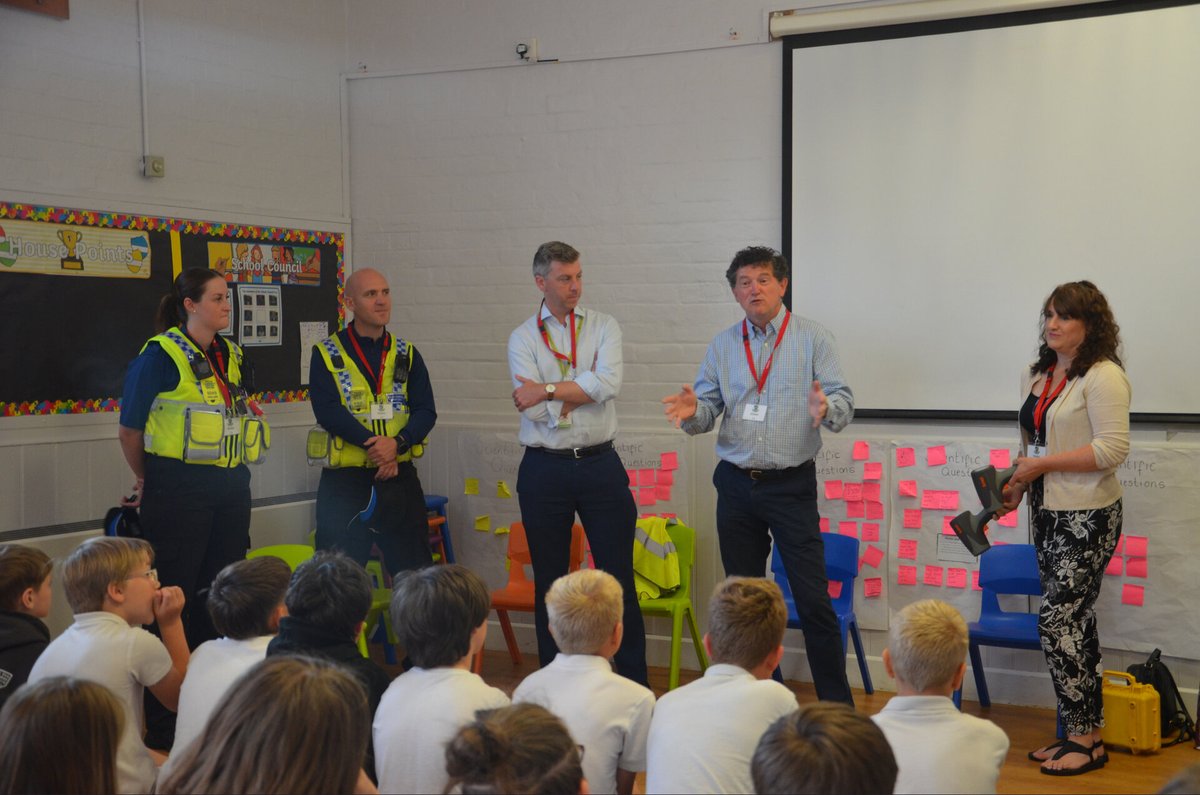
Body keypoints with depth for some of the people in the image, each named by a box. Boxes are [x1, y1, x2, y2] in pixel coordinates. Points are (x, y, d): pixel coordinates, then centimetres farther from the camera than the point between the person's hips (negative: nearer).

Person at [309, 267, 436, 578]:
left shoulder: (406, 354, 10)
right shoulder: (326, 354, 0)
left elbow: (426, 411, 1)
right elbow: (328, 411, -12)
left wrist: (397, 443, -18)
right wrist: (375, 444, -21)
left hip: (400, 478, 3)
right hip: (344, 481, -3)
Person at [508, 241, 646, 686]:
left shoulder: (603, 327, 4)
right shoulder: (523, 338, 2)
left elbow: (609, 383, -15)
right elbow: (535, 410, -11)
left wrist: (549, 390, -14)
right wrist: (584, 390, -9)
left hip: (599, 465, 0)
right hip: (545, 469, 0)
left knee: (619, 579, 2)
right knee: (549, 582, 10)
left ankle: (634, 681, 11)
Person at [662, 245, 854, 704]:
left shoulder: (813, 340, -1)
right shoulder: (722, 347, 9)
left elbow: (844, 403, -8)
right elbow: (708, 411, 5)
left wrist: (826, 408, -32)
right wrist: (692, 412, -19)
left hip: (791, 485, -4)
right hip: (736, 485, 4)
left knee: (813, 599, -5)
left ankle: (837, 705, 4)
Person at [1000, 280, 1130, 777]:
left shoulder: (1103, 376, -13)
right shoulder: (1036, 376, 12)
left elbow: (1113, 449, -20)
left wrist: (1043, 465, -17)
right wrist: (1017, 485, 6)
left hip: (1087, 518, -8)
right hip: (1047, 513, 8)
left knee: (1058, 620, -9)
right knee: (1074, 622, 12)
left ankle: (1084, 739, 3)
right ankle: (1082, 732, 20)